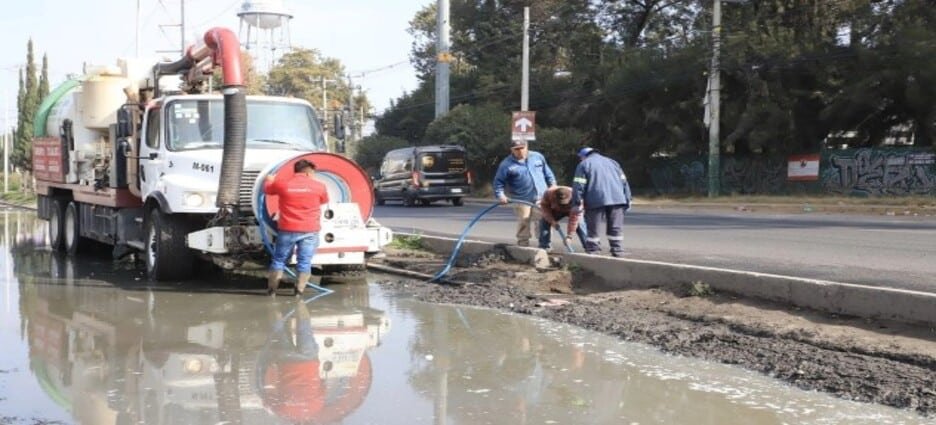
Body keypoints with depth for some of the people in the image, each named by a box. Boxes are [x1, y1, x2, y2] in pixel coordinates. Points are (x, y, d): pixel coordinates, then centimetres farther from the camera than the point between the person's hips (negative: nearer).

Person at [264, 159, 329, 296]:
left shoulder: (281, 183, 0)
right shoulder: (319, 186, -1)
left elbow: (267, 189, 19)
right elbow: (324, 201, 19)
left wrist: (269, 180, 41)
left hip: (287, 229, 1)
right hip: (310, 231, -1)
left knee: (279, 260, 13)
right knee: (304, 262, 3)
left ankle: (271, 289, 17)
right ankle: (299, 291, 1)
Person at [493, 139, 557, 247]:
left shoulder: (538, 156, 6)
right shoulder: (507, 164, -7)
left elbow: (547, 172, 17)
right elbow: (498, 181, -4)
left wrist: (552, 185, 10)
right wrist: (500, 195, -17)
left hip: (541, 197, 3)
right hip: (522, 200, -3)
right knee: (524, 223, -3)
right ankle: (523, 245, 9)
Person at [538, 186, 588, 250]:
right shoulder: (549, 193, -37)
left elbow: (574, 220, -40)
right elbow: (544, 206, -20)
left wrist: (569, 236, -40)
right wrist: (551, 220, -32)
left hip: (571, 211, -2)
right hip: (556, 211, 2)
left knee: (580, 224, -24)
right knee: (544, 222, -15)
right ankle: (544, 246, -5)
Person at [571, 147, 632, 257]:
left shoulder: (584, 164, 9)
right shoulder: (612, 162, 24)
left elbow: (578, 185, -3)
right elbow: (624, 181, 19)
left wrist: (577, 203, -1)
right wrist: (627, 200, 19)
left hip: (596, 202, -4)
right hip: (617, 200, 4)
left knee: (594, 230, -2)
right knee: (616, 230, 8)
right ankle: (618, 254, 7)